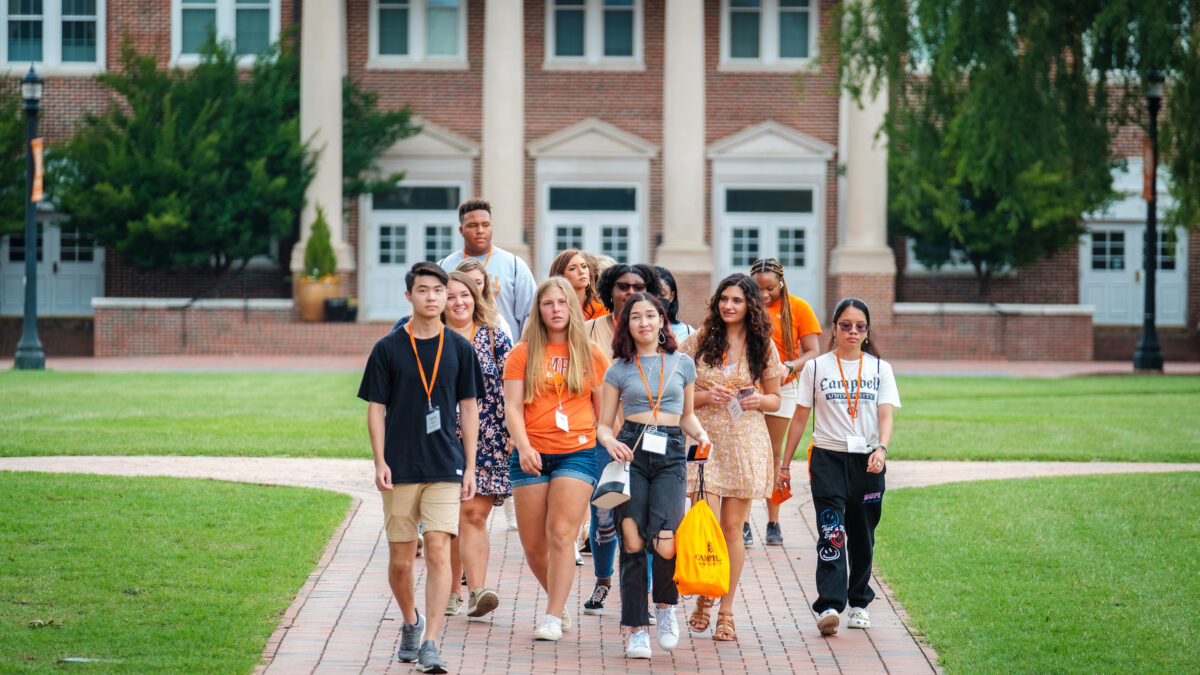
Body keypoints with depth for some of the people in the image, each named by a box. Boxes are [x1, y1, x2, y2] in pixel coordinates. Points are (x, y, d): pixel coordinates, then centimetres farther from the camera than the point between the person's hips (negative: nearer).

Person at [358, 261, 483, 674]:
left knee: (438, 550, -12)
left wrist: (469, 466, 5)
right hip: (400, 468, 0)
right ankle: (411, 622, 33)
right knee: (400, 559, 6)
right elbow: (376, 408, 4)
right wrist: (379, 462, -5)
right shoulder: (388, 349, 2)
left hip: (446, 469, 0)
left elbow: (469, 407, 9)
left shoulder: (459, 348, 5)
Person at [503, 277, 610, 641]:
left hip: (578, 452, -1)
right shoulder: (523, 354, 6)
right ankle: (560, 604, 26)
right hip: (531, 456, 1)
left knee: (561, 534, -14)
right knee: (532, 543, 3)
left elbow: (605, 410, 12)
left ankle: (553, 617, -13)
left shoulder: (591, 355, 8)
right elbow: (513, 405, 0)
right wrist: (523, 447, -15)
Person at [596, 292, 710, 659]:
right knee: (632, 542, -6)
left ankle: (666, 606, 11)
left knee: (664, 541, -18)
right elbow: (603, 424, 10)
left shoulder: (682, 363, 13)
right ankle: (637, 629, 3)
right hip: (631, 451, 0)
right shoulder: (619, 369, 10)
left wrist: (700, 433, 2)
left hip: (670, 454, 0)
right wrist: (610, 442, -11)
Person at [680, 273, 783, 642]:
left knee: (732, 527, 3)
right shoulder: (699, 340, 2)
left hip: (745, 441, 1)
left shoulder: (763, 346, 6)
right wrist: (705, 397, -13)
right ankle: (703, 597, 16)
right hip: (704, 439, -1)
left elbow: (775, 399, 14)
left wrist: (760, 400, -8)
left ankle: (726, 611, 13)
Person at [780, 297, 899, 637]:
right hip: (828, 458, -2)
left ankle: (859, 602, 23)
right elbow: (800, 418, 8)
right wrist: (785, 464, 8)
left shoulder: (880, 369, 7)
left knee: (862, 535, 8)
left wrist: (881, 448, -22)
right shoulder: (816, 367, 5)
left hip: (867, 460, 2)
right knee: (831, 532, -14)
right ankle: (829, 606, -22)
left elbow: (885, 416, -3)